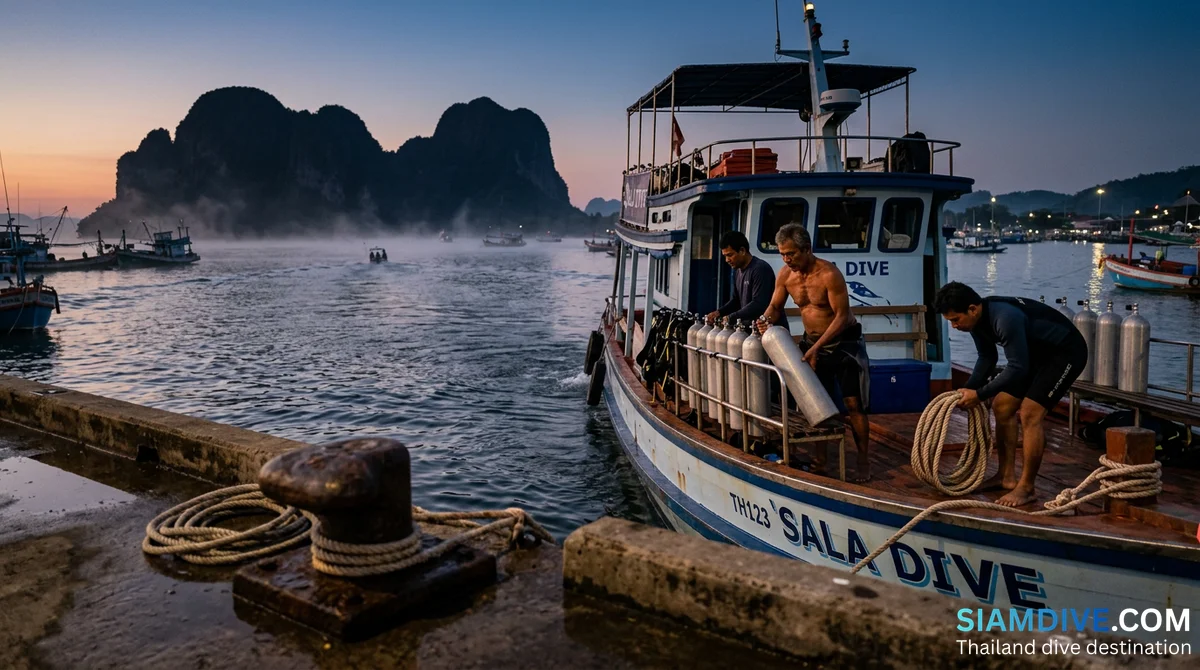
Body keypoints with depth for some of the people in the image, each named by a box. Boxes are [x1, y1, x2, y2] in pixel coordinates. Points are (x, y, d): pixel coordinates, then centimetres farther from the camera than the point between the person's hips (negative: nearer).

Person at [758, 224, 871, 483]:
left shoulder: (829, 274, -25)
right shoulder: (785, 275, -7)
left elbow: (842, 316, -24)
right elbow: (775, 307, 6)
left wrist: (817, 348, -26)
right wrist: (766, 321, -17)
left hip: (844, 342, -6)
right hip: (813, 342, 6)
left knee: (852, 403, -6)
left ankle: (864, 463, 2)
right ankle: (820, 456, 23)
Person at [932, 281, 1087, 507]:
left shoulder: (1005, 318, -34)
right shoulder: (977, 320, -6)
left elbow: (1017, 368, -30)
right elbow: (987, 358, 9)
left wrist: (980, 394, -24)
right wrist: (968, 389, -2)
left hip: (1066, 352, -9)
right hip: (1037, 353, 9)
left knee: (1029, 413, -18)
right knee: (1002, 407, 5)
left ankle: (1026, 488, -10)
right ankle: (1007, 477, 14)